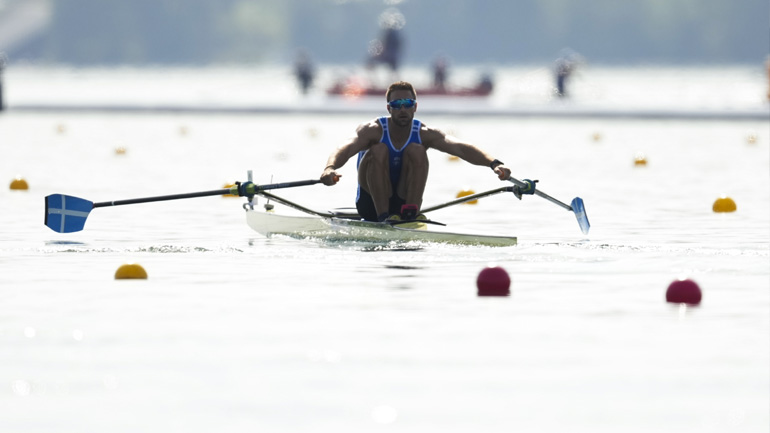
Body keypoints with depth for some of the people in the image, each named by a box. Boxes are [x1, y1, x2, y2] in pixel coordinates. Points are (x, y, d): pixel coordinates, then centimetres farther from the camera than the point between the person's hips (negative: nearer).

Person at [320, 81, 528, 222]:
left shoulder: (425, 134, -7)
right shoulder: (373, 130, -12)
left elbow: (458, 147, -23)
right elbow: (347, 148, -32)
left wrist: (493, 163, -40)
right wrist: (330, 168, -55)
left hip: (403, 200, 2)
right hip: (370, 205, -2)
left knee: (416, 150, -18)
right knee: (379, 150, -24)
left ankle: (411, 211, -27)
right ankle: (384, 215, -32)